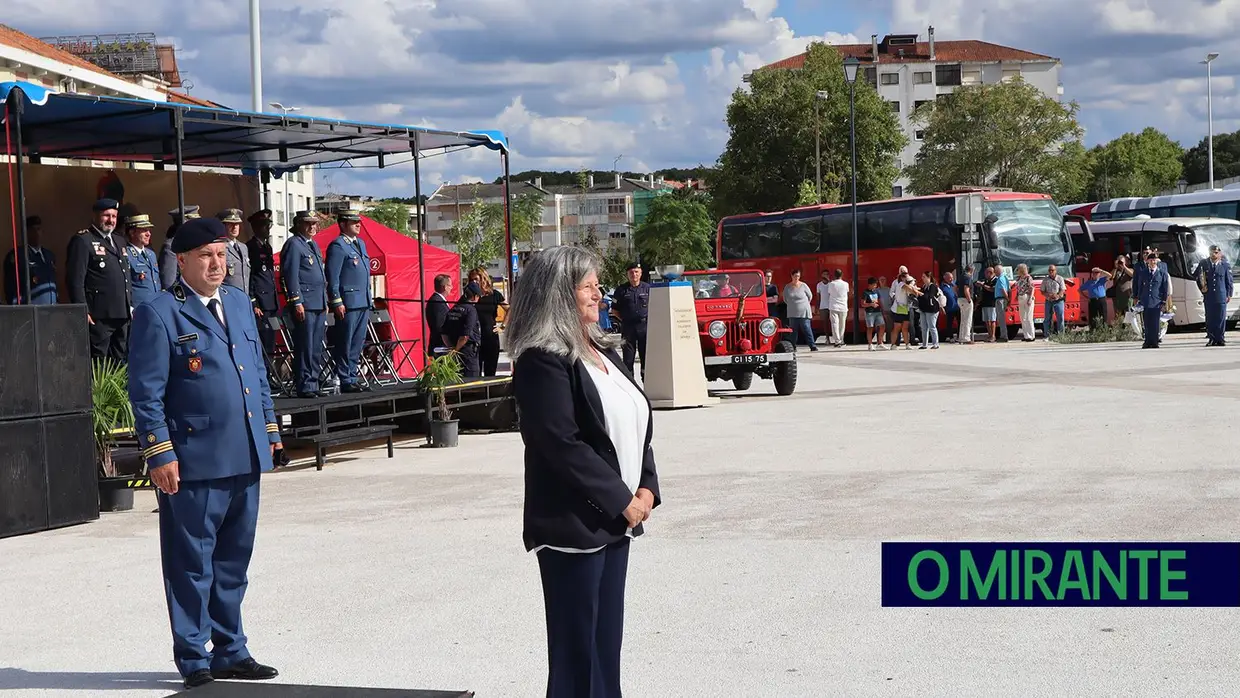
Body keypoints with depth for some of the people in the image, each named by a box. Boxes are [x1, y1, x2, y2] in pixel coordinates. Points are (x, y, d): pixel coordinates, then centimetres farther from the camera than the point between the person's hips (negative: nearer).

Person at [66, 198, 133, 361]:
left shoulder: (119, 242, 20)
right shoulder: (82, 241, -5)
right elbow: (75, 279, -12)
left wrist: (130, 306, 19)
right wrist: (83, 312, -17)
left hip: (122, 316, 8)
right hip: (99, 317, -8)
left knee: (120, 363, 10)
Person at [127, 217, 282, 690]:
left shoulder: (239, 304, 16)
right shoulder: (158, 315, -6)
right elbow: (146, 394, -9)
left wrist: (269, 428, 17)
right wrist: (159, 454, -14)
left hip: (245, 457, 7)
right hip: (194, 461, -7)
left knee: (234, 560, 14)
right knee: (192, 563, 1)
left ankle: (230, 652, 25)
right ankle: (194, 660, 9)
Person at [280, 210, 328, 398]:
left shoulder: (313, 245, 20)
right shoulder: (293, 244, -7)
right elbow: (291, 275, -13)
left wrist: (325, 302, 22)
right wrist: (297, 302, -18)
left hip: (319, 305, 9)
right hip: (305, 305, -9)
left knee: (316, 348, 11)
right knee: (305, 347, -7)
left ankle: (313, 384, 16)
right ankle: (304, 386, -4)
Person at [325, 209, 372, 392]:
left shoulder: (360, 243, 19)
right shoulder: (337, 246, -8)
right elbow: (332, 276, -13)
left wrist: (370, 300, 20)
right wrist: (337, 302, -17)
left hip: (363, 302, 9)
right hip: (348, 304, -9)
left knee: (357, 344, 11)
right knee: (345, 345, -4)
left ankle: (352, 379, 17)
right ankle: (346, 382, -2)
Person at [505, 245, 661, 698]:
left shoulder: (602, 351, 13)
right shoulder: (542, 362, -14)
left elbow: (636, 423, 15)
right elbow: (563, 445, -20)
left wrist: (647, 488, 0)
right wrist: (621, 499, -16)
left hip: (616, 522, 8)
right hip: (573, 525, -8)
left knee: (607, 644, 14)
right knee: (576, 650, -1)